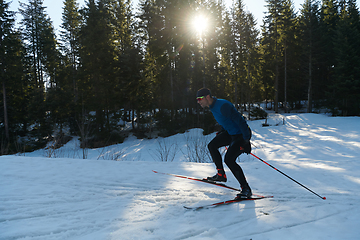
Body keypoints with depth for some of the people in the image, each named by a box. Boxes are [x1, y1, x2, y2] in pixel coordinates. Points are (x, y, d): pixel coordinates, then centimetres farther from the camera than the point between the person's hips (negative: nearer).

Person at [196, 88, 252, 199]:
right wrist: (222, 132, 20)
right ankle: (221, 174, 20)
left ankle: (246, 189, -7)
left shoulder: (223, 105, -27)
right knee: (212, 145, 10)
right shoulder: (213, 106, 5)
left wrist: (246, 140, -28)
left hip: (241, 134, -10)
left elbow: (240, 120, -28)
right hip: (230, 132, 10)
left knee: (229, 159, -18)